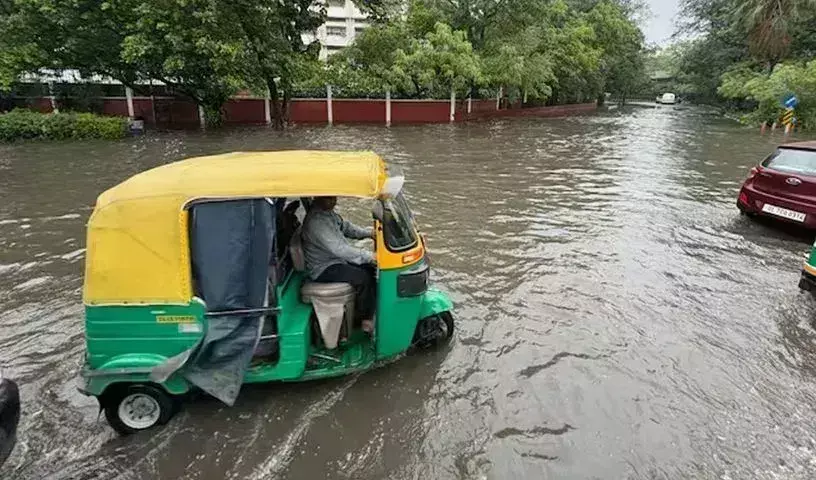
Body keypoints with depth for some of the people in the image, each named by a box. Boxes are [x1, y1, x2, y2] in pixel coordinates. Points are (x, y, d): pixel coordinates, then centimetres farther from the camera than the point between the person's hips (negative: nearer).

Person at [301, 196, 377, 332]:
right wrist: (369, 257, -34)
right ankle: (366, 321, -8)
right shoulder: (315, 221, -29)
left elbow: (344, 226, 13)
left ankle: (373, 309, 11)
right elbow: (339, 249, -34)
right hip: (323, 269, -10)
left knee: (371, 268, 3)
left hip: (336, 258, 10)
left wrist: (368, 232, -2)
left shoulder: (328, 210, 2)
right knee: (363, 278, -24)